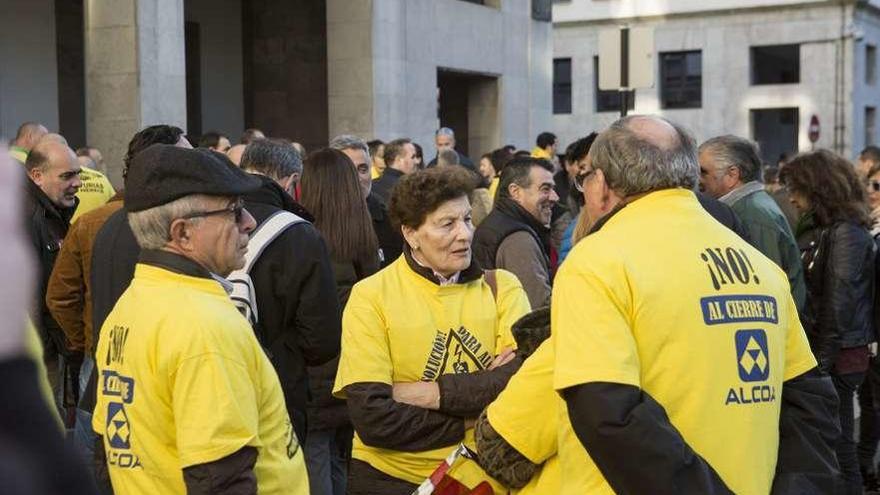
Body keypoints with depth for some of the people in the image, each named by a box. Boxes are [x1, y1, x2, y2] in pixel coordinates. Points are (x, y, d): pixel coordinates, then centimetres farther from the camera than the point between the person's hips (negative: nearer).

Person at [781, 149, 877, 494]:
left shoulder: (846, 233, -13)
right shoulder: (817, 228, 14)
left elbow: (839, 305, -17)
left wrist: (823, 361, -15)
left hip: (836, 359, -9)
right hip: (819, 350, 9)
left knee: (835, 446, -1)